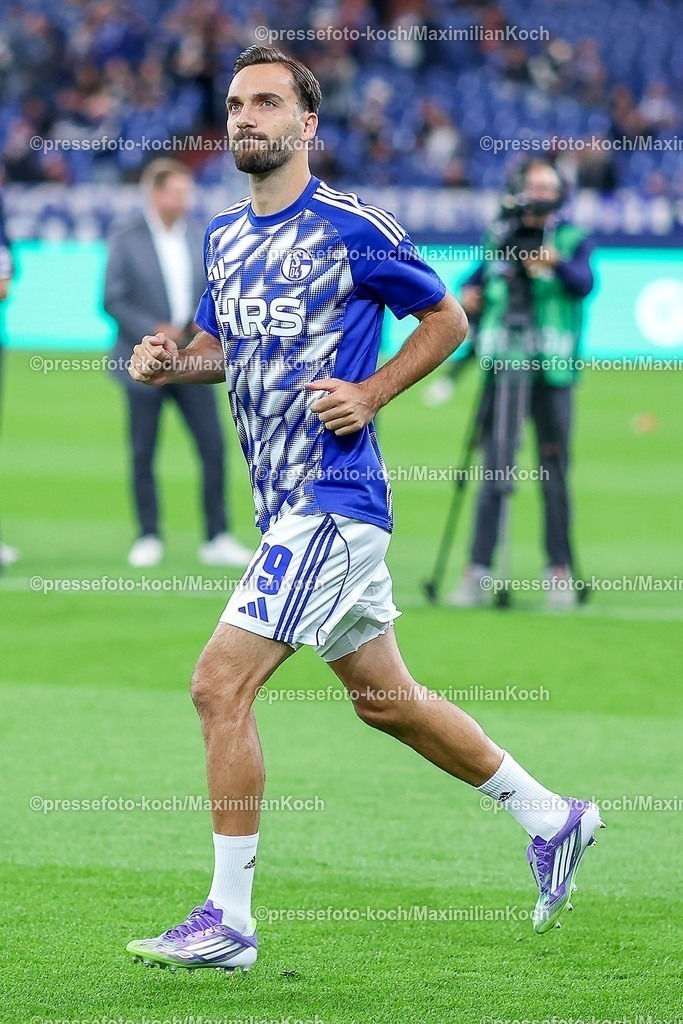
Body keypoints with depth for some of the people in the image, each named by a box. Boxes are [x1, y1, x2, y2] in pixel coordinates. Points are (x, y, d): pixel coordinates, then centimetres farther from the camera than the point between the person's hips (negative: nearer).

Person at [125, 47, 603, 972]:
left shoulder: (352, 228, -10)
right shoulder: (223, 237, 11)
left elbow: (447, 319, 0)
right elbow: (222, 346, 25)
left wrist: (370, 394, -12)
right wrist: (171, 362, 3)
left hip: (331, 499, -9)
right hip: (288, 505, 9)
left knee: (220, 685, -14)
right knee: (384, 698, 17)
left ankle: (228, 920, -7)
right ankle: (550, 817, 32)